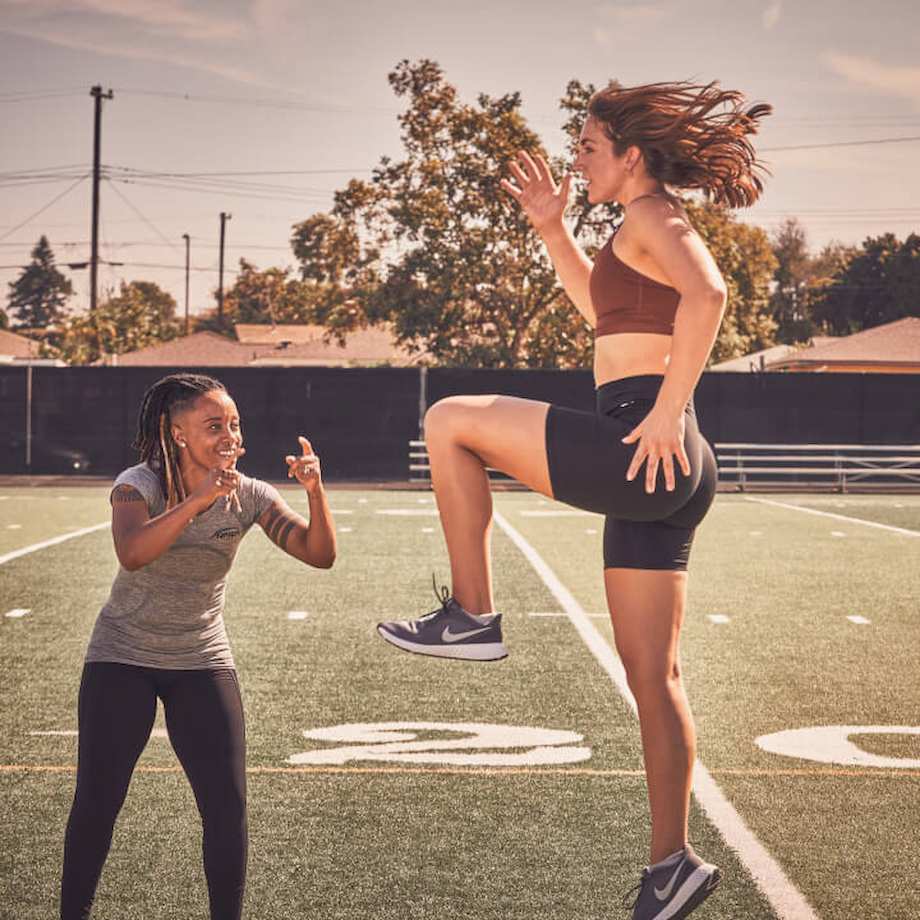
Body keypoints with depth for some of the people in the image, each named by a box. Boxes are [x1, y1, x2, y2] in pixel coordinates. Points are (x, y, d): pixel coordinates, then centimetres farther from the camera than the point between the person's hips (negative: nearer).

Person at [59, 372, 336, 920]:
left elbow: (320, 555, -19)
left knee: (228, 806, -3)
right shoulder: (140, 484, -18)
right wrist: (198, 499, -49)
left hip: (203, 662, 2)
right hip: (122, 659, -2)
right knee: (97, 802, 1)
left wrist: (316, 492, -36)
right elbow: (132, 553, -39)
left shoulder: (250, 496, -10)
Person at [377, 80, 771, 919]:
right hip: (659, 474, 10)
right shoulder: (659, 228, 24)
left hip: (638, 447, -10)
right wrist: (551, 229, 33)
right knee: (651, 675, 10)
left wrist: (669, 410, -27)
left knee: (449, 422, -3)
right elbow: (601, 307, 40)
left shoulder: (651, 217, -5)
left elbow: (708, 292, -26)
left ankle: (472, 616, 1)